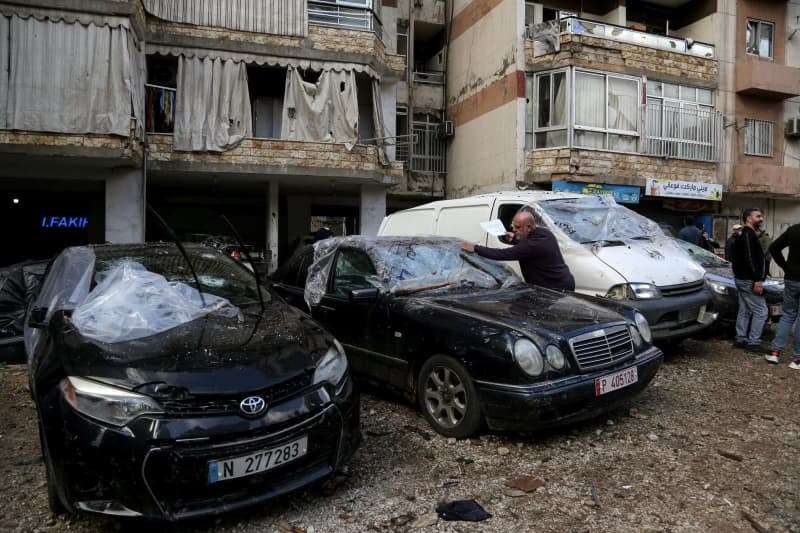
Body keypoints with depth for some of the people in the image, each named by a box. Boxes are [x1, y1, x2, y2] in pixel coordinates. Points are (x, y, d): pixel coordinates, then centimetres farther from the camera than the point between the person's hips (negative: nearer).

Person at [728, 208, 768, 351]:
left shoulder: (746, 234, 18)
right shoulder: (748, 234, -14)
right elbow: (750, 259, -22)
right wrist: (757, 280, -25)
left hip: (741, 279, 10)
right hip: (749, 280, -10)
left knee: (744, 310, 13)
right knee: (760, 311, -6)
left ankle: (740, 339, 17)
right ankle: (753, 342, -4)